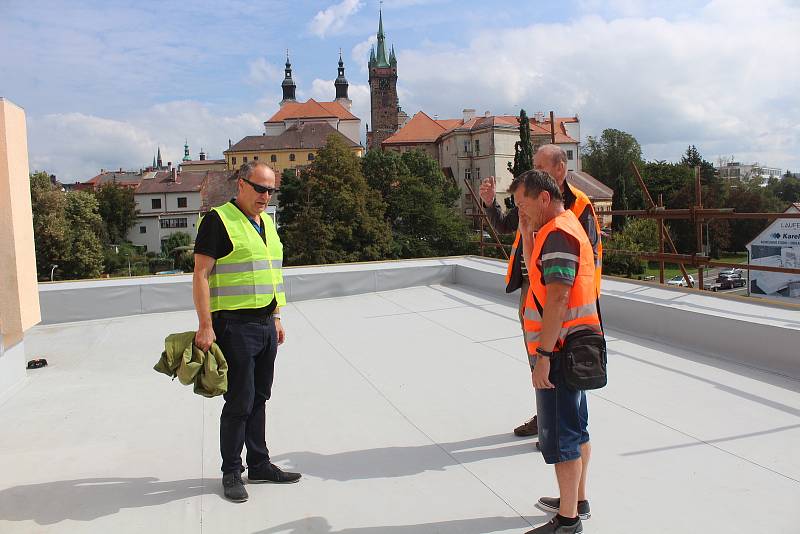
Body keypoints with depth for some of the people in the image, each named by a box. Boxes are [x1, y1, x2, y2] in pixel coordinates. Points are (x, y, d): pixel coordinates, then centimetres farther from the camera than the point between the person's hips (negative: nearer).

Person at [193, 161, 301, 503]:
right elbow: (201, 275, -13)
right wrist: (206, 326, -18)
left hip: (265, 324, 8)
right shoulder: (219, 220, -9)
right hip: (235, 325, -7)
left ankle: (259, 464, 26)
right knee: (240, 400, -1)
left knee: (259, 398, 14)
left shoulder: (265, 222, 15)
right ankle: (231, 472, 15)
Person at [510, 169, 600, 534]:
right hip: (572, 348, 11)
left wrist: (542, 355, -24)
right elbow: (537, 274, 20)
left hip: (560, 350, -11)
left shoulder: (557, 234, -18)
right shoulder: (565, 227, 14)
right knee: (576, 428, 19)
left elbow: (557, 298, -25)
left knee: (561, 436, -2)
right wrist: (527, 233, 9)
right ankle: (577, 500, 33)